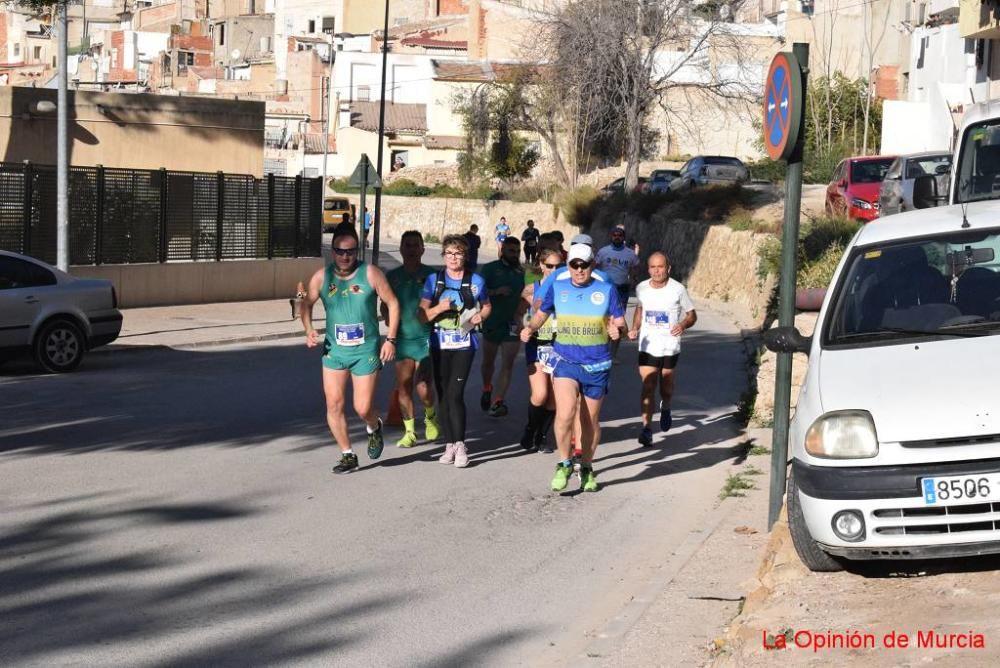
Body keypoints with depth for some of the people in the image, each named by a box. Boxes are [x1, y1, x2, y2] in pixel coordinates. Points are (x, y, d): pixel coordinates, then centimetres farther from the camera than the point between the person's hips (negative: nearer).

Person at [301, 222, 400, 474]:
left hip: (366, 351, -3)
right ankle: (348, 455, 14)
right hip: (333, 351, 3)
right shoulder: (322, 277, 0)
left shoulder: (370, 274, -7)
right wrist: (308, 330, -5)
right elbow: (306, 304, 12)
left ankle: (375, 428, 32)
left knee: (363, 408, -4)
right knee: (333, 405, -1)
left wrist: (390, 339, -7)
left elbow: (392, 303, -2)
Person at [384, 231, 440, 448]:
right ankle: (409, 432, 14)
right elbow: (385, 305, 17)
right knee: (403, 388, 2)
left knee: (423, 388, -10)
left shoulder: (431, 275, -2)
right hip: (402, 338, 3)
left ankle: (430, 417, 21)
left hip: (425, 338, -3)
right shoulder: (392, 276, 8)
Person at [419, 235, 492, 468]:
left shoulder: (475, 281, 1)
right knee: (443, 394, 5)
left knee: (455, 394, -13)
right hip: (440, 343, 2)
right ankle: (449, 444, 15)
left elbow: (487, 306, 18)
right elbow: (422, 315, 2)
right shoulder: (434, 280, 3)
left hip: (464, 344, -2)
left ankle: (460, 445, -4)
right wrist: (439, 307, -16)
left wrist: (481, 316, -4)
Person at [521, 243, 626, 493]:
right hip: (565, 361, 0)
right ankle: (564, 463, 1)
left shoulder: (607, 290, -1)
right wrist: (530, 328, -4)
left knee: (590, 420, 11)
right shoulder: (557, 288, 2)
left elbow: (620, 322, 2)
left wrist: (617, 330, -21)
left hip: (597, 365, 1)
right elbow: (541, 313, 16)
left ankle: (586, 468, 31)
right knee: (565, 414, -19)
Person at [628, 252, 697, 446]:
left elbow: (692, 315, 1)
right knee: (648, 387, -9)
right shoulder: (641, 288, 0)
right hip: (647, 346, 1)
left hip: (670, 347, -1)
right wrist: (634, 329, 5)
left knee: (666, 386, 12)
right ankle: (646, 429, -7)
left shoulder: (678, 290, -9)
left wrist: (683, 325, -21)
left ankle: (665, 408, 45)